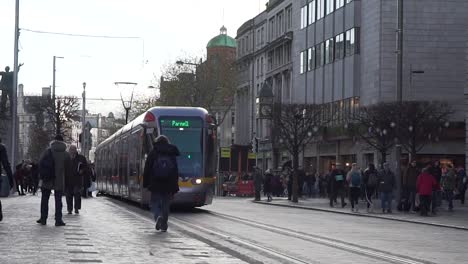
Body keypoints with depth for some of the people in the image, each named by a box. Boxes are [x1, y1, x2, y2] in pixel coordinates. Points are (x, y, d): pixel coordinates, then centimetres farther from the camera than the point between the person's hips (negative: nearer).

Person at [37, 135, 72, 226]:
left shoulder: (48, 151, -3)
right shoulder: (66, 154, 1)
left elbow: (41, 164, -4)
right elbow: (68, 169, 4)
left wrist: (41, 175, 5)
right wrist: (66, 180, 12)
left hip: (47, 181, 0)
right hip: (59, 181, 0)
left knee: (45, 199, 10)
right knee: (58, 200, 5)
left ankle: (43, 219, 11)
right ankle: (58, 220, 1)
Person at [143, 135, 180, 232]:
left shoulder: (153, 153, 0)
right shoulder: (172, 155, 6)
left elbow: (147, 170, -2)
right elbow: (176, 172, 5)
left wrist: (145, 184, 5)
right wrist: (175, 188, 8)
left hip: (155, 184, -2)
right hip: (168, 185, 2)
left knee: (154, 203, 8)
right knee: (165, 204, 9)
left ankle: (158, 216, -20)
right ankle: (164, 226, 10)